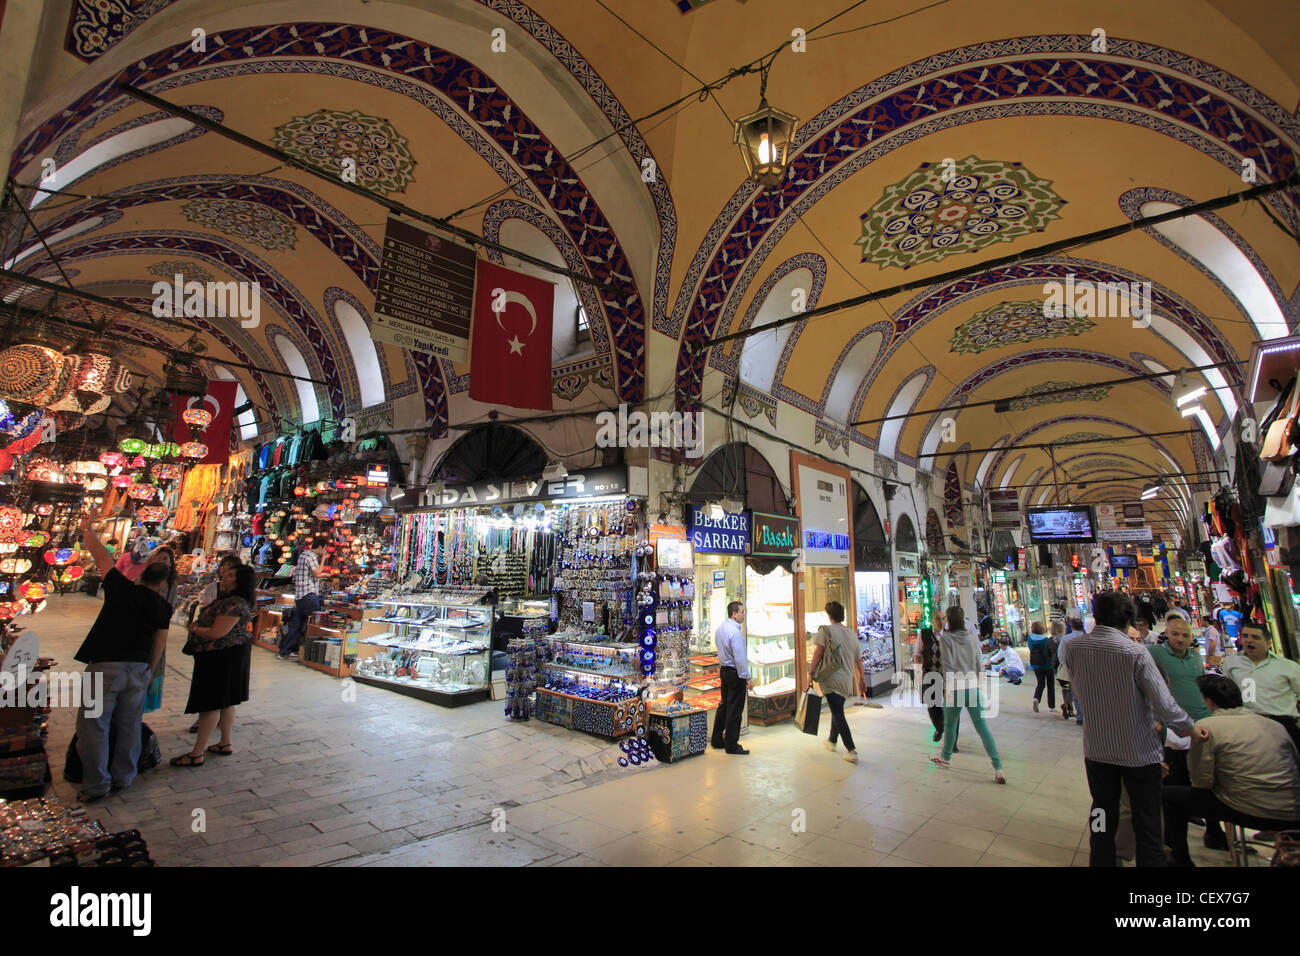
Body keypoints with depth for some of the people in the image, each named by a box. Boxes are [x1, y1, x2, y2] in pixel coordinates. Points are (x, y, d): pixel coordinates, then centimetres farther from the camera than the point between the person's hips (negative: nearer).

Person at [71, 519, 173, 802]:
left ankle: (95, 785, 13)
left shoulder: (121, 588, -5)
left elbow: (101, 556, 6)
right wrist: (150, 670, 22)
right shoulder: (163, 608, 2)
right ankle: (123, 777, 24)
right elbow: (159, 644, 9)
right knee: (129, 725, 14)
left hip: (105, 666, -3)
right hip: (138, 669, 3)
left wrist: (88, 529, 20)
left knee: (94, 726, 7)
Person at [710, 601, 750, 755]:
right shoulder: (735, 632, -21)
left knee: (724, 704, 18)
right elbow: (740, 657, -23)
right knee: (735, 709, 1)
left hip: (724, 669, 9)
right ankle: (731, 745, 10)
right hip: (735, 672, -9)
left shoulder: (720, 628, 7)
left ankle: (717, 740, 27)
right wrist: (747, 678, -19)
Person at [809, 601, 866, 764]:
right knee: (837, 711, 21)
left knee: (838, 714, -4)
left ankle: (852, 751, -9)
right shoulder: (852, 634, 11)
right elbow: (858, 660, 18)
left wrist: (811, 673, -12)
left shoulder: (825, 630, -7)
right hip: (847, 680, 6)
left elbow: (818, 653, -14)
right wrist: (861, 678, 31)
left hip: (831, 679, -6)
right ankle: (832, 741, 36)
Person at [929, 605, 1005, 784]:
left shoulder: (945, 638, -9)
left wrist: (947, 687, -14)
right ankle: (998, 767, -5)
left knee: (950, 724, 13)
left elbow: (948, 664, -15)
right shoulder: (972, 637, 6)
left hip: (955, 688, -4)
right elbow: (978, 663, 12)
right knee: (981, 726, 3)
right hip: (972, 687, 4)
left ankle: (946, 757, 30)